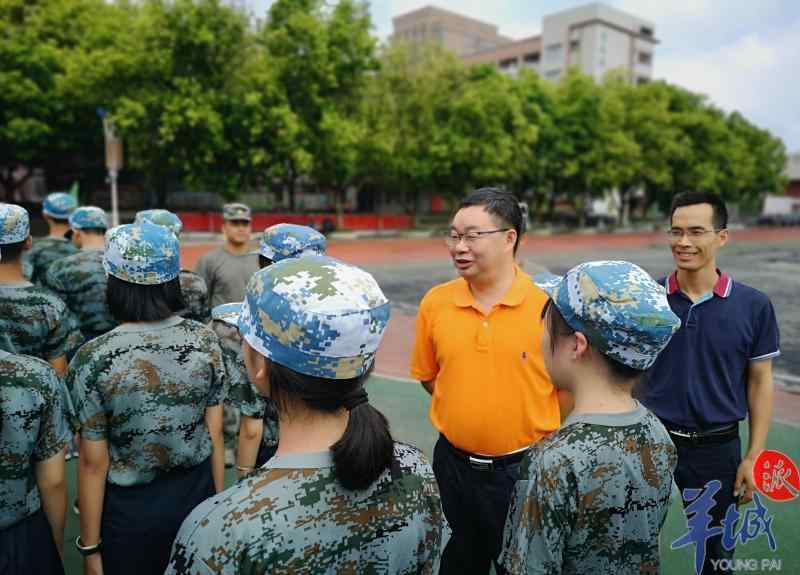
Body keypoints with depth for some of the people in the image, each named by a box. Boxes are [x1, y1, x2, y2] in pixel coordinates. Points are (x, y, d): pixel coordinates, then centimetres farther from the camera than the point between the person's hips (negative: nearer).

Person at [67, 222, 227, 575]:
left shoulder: (93, 359, -19)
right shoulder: (205, 341, -11)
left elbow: (94, 463, -12)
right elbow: (215, 433, -3)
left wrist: (90, 546, 0)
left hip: (130, 508, -2)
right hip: (197, 494, 2)